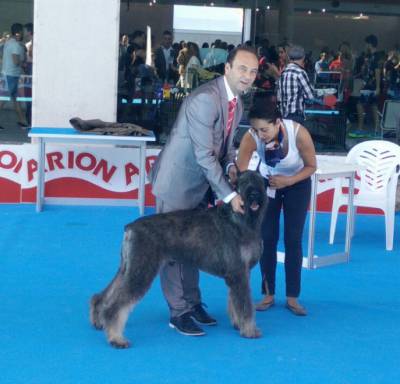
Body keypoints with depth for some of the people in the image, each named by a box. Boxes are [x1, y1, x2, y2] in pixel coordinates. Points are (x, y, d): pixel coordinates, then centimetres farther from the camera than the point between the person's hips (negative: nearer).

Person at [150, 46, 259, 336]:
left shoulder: (237, 103, 4)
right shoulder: (205, 99, -25)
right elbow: (203, 154, -27)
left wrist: (230, 166, -10)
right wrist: (229, 195, -25)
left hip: (199, 183, 9)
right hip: (176, 182, -8)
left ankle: (193, 302, 27)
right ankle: (179, 312, 8)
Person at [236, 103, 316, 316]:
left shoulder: (299, 133, -35)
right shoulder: (250, 137, -33)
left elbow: (311, 166, -18)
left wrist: (288, 181, -30)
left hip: (297, 182, -1)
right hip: (266, 181, 1)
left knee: (293, 240, -3)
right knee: (267, 238, -1)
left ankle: (292, 297, 7)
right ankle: (268, 294, 12)